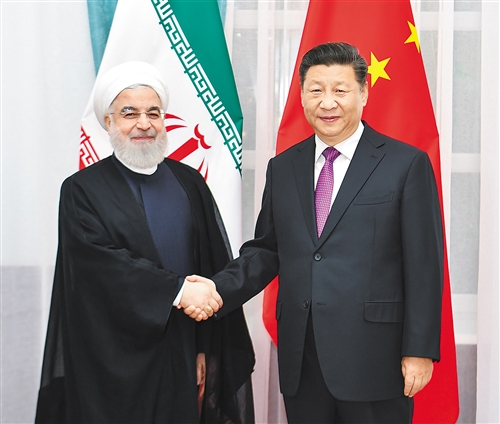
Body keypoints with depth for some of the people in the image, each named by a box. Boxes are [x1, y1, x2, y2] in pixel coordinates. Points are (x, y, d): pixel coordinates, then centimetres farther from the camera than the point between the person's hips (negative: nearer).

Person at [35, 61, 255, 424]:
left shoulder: (189, 183, 8)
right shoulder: (82, 190, -2)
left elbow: (213, 267, 5)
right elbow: (103, 262, -15)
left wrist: (206, 348, -1)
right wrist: (177, 290, -21)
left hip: (183, 359, 3)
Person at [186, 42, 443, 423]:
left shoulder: (407, 164, -3)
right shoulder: (283, 168, 11)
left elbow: (424, 266, -5)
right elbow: (266, 250, 12)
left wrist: (420, 350, -8)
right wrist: (218, 289, -4)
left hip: (373, 359, -4)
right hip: (301, 361, 4)